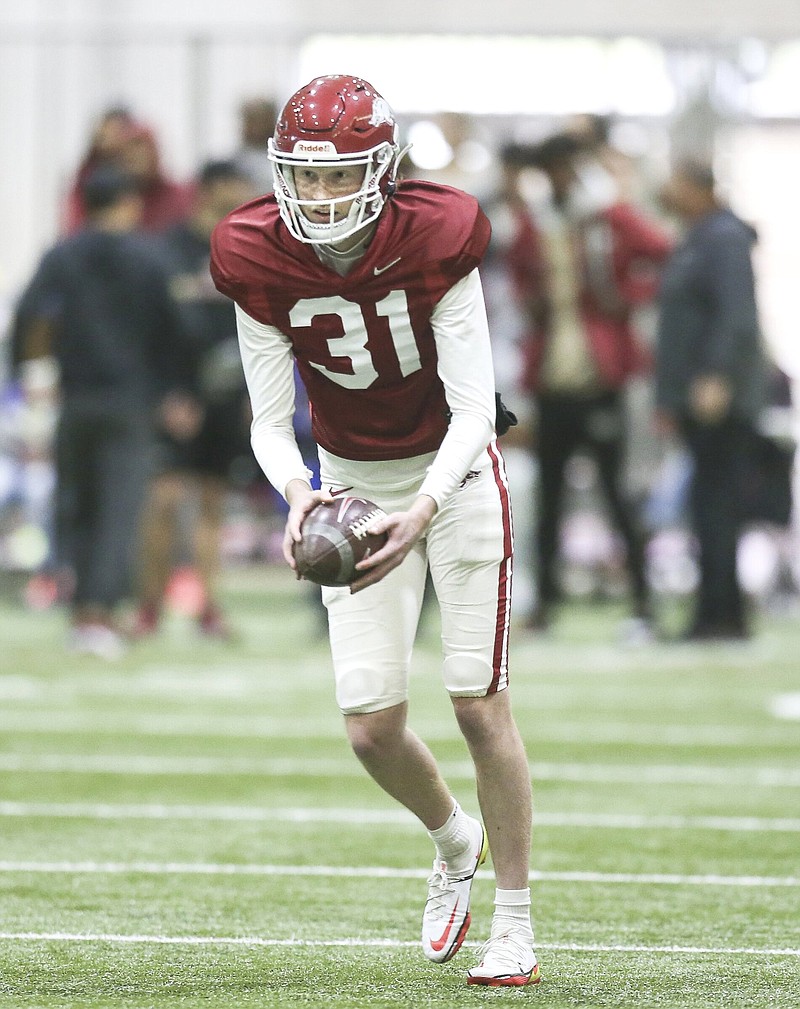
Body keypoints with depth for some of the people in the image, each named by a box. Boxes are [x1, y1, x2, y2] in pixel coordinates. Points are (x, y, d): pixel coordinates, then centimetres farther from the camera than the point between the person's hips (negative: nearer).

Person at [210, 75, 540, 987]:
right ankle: (453, 839, 30)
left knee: (478, 702, -7)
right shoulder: (259, 264, -16)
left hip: (453, 472, -3)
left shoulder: (434, 244, -24)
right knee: (371, 725, -3)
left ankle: (515, 927, 6)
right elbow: (270, 419, -13)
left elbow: (474, 411, -23)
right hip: (354, 484, 3)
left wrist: (424, 511, -40)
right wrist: (295, 491, -35)